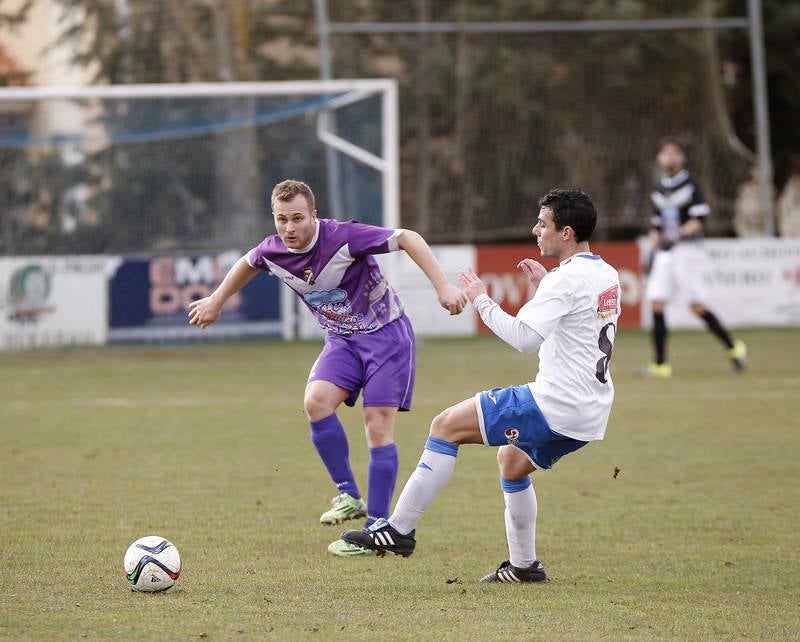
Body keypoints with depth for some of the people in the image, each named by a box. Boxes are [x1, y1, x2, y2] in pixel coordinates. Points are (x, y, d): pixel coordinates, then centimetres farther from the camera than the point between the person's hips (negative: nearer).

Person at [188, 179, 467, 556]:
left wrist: (443, 287, -32)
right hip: (342, 339, 5)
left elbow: (408, 239, -25)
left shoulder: (342, 238, -27)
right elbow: (247, 264, 16)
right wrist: (216, 301, 27)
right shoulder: (273, 251, -9)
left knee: (378, 427, -11)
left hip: (385, 332, -5)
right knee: (316, 401, -22)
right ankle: (348, 495, -9)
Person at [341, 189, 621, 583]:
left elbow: (524, 338, -24)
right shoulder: (607, 276, 13)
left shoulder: (568, 279, -16)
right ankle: (524, 565, 30)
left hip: (556, 403, -10)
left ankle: (399, 529, -6)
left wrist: (481, 301, -12)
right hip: (591, 412, 10)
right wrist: (543, 286, 18)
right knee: (512, 460, 31)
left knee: (447, 426, -5)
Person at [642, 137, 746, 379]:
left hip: (688, 249, -6)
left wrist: (678, 236, -25)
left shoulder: (689, 185, -5)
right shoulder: (659, 190, 15)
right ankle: (660, 364, -4)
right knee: (656, 302, -6)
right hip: (665, 251, 6)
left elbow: (700, 220, -13)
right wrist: (653, 249, 9)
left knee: (697, 305, -9)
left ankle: (733, 347, 9)